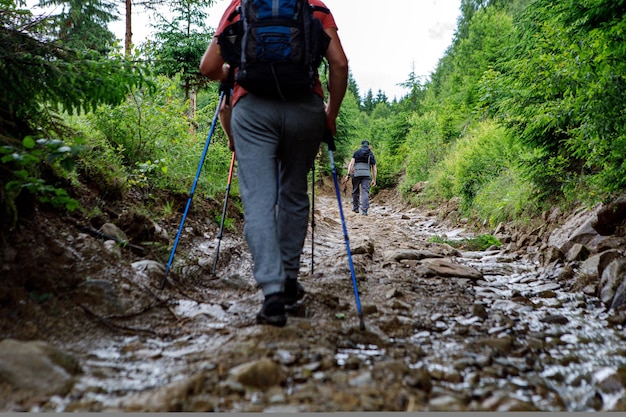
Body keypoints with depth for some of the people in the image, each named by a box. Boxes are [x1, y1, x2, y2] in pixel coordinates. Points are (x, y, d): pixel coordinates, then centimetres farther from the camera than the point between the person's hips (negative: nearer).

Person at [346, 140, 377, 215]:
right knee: (365, 192, -3)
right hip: (367, 174, 0)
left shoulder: (356, 152, 12)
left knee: (355, 191, 15)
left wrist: (348, 174, -4)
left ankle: (355, 208, 23)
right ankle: (364, 211, -13)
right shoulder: (371, 154, 16)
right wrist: (374, 180, 17)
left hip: (356, 174, 0)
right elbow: (374, 168, 14)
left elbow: (351, 163, 0)